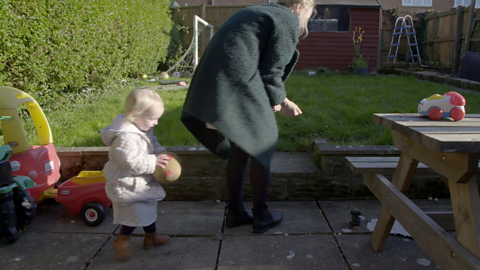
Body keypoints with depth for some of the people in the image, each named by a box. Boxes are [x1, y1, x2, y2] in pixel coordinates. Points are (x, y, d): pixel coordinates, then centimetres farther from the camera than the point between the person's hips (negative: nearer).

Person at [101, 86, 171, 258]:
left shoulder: (143, 129, 0)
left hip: (142, 182, 10)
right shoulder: (126, 137, -32)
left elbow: (152, 145, 13)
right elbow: (131, 162, -34)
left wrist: (161, 154, -6)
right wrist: (153, 162, -30)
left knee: (148, 207, 22)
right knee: (136, 212, 0)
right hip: (127, 185, -10)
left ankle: (151, 237, 41)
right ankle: (122, 240, 25)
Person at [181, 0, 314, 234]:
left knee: (238, 151, 18)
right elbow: (271, 72, -7)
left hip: (215, 82, 9)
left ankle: (235, 212, 28)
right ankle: (260, 216, 18)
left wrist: (281, 100, 27)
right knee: (262, 147, 6)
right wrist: (279, 100, 10)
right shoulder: (289, 21, 0)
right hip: (238, 86, -9)